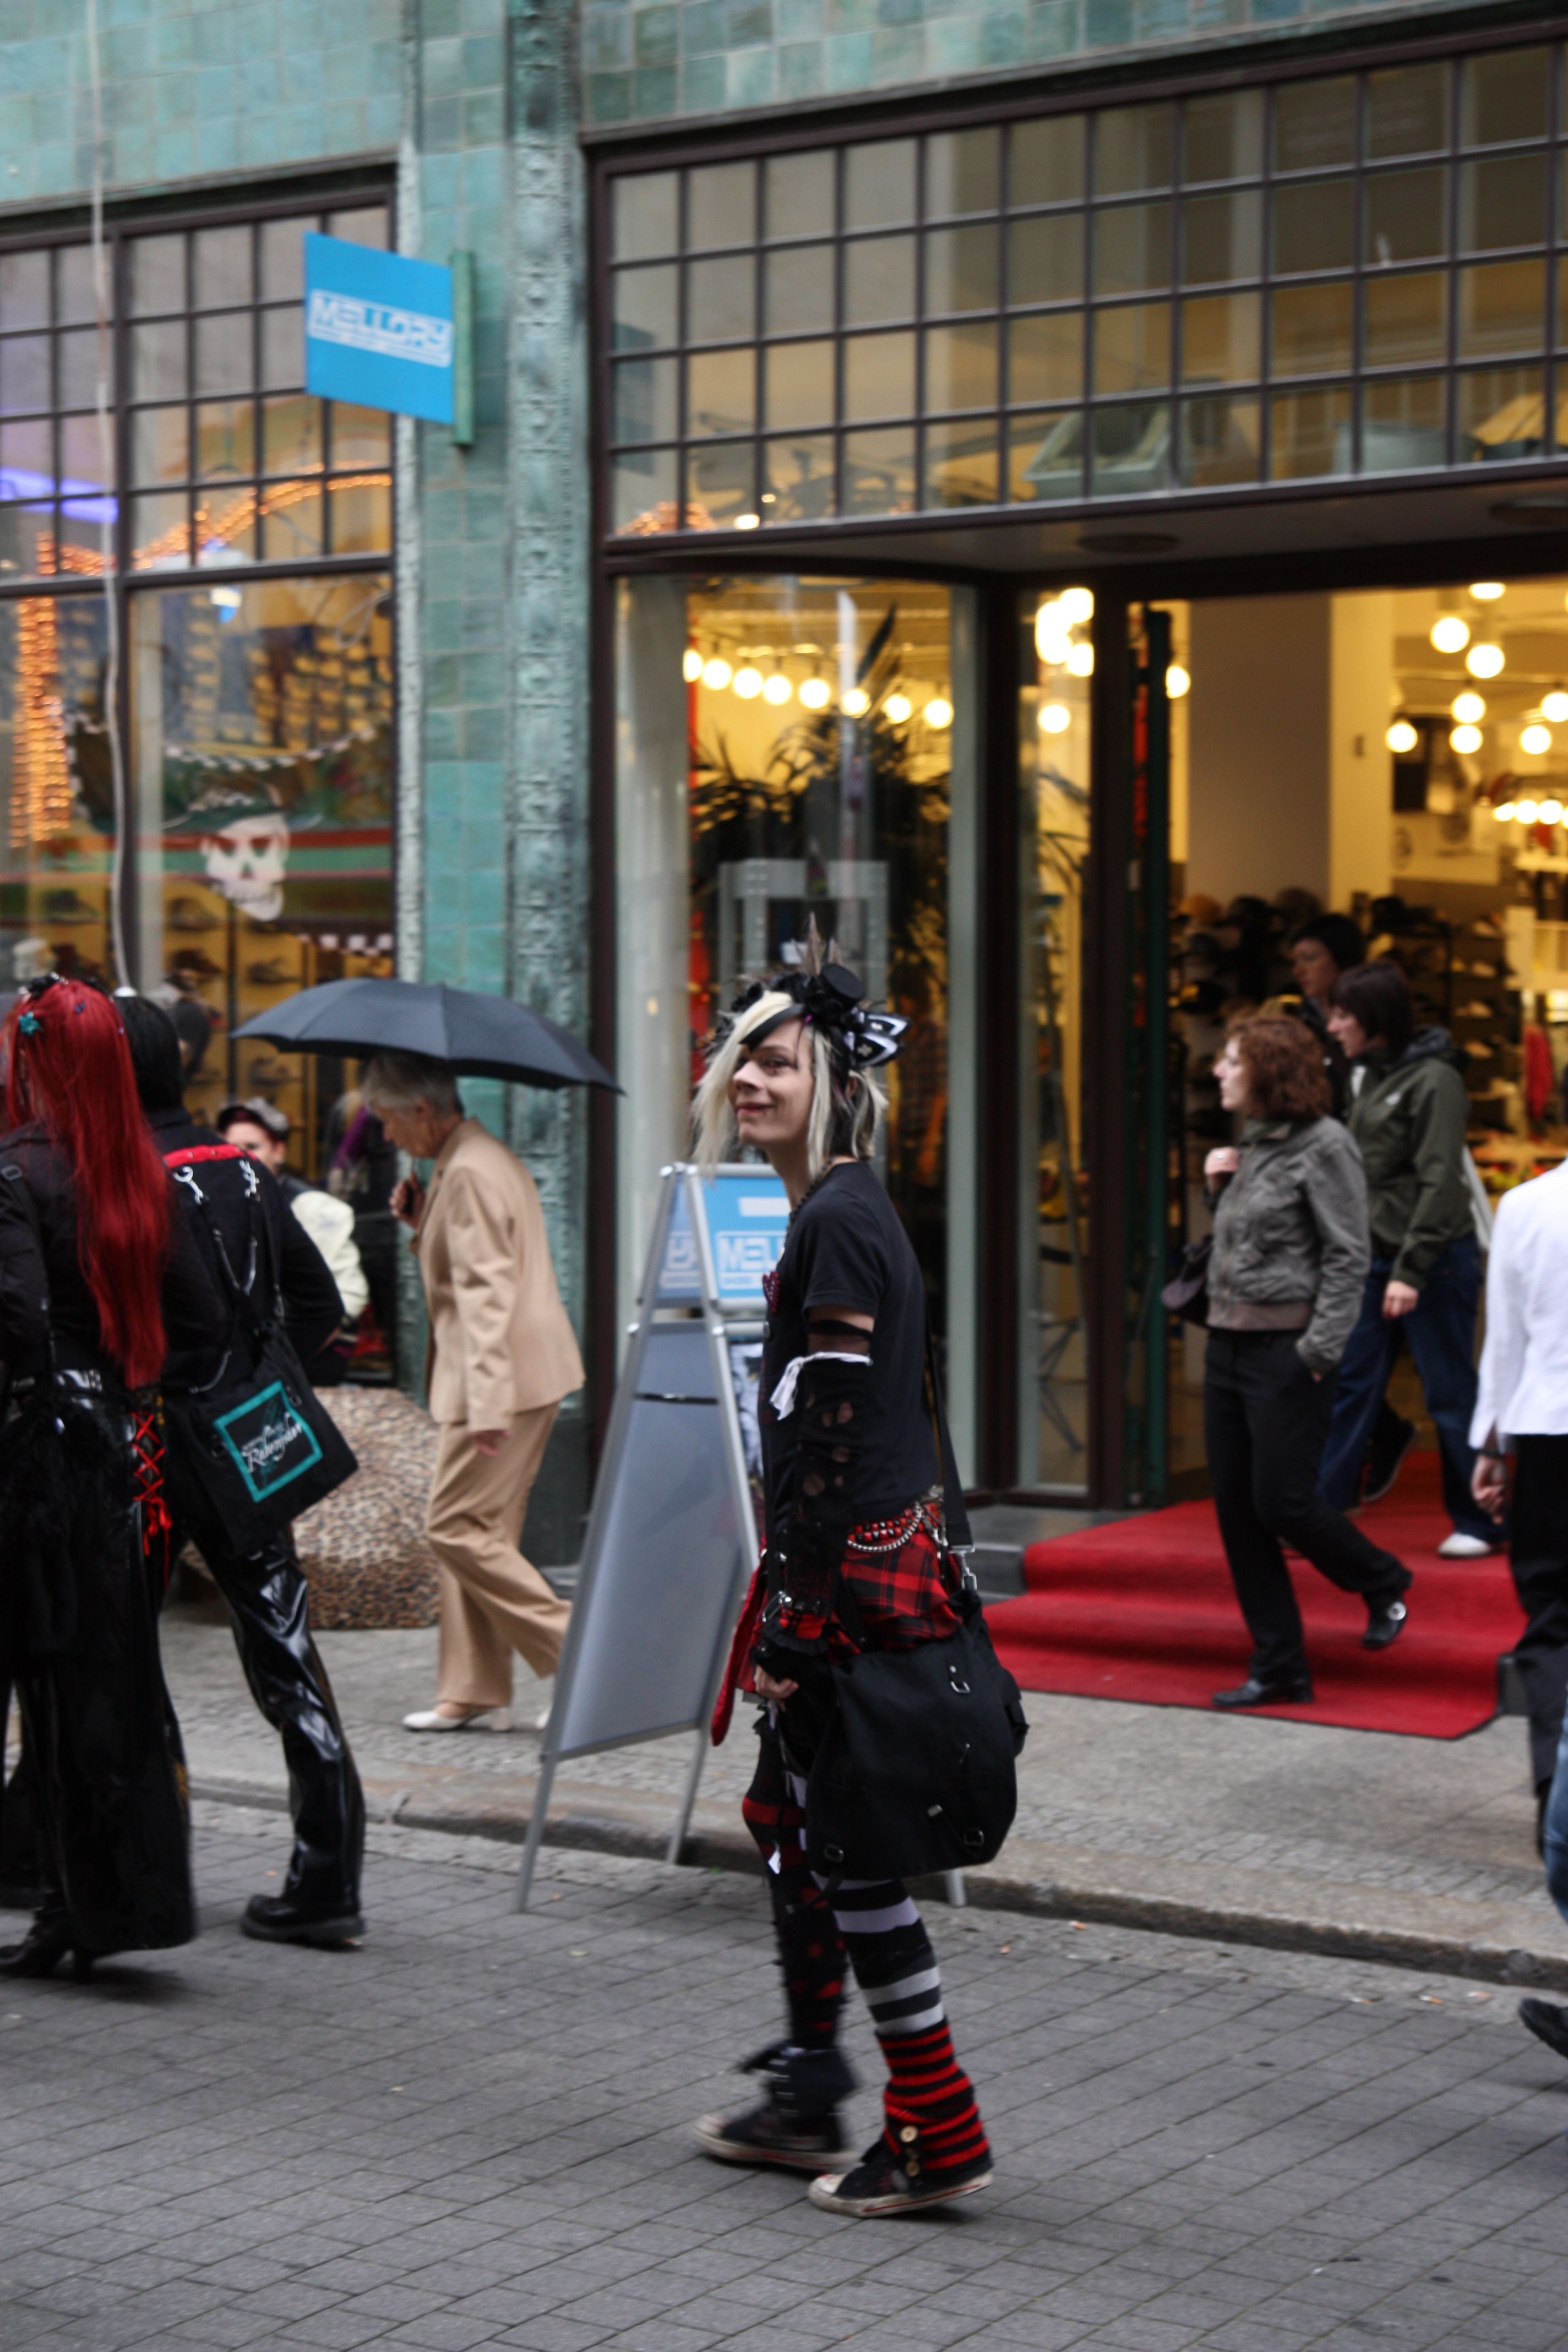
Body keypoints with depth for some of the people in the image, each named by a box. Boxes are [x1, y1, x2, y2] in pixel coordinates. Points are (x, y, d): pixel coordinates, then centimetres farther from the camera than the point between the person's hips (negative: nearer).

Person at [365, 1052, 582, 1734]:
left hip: (504, 1378, -11)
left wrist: (487, 1402, -26)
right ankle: (474, 1693, 16)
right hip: (525, 1372, 11)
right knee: (478, 1529, 12)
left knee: (457, 1527, -7)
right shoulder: (483, 1157, 16)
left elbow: (486, 1292, -23)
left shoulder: (469, 1173, -17)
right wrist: (423, 1222, 10)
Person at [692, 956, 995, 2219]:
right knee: (787, 1820, 18)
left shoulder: (840, 1221, -17)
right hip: (877, 1559, 10)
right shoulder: (840, 1210, 15)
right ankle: (809, 2097, 29)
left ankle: (942, 2138, 4)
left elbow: (833, 1431, -21)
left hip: (851, 1568, -10)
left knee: (851, 1852, -3)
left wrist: (792, 1617, -21)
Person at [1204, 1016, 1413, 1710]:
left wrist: (1320, 1349, -17)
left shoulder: (1323, 1145, -10)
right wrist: (1220, 1188, 5)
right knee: (1236, 1511, 6)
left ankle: (1383, 1585, 21)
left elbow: (1348, 1255, -12)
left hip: (1286, 1347, -8)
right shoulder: (1251, 1146, 13)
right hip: (1228, 1342, 8)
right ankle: (1278, 1668, 12)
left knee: (1281, 1502, -7)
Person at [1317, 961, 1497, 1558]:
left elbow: (1439, 1183, -17)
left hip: (1435, 1261, -8)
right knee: (1347, 1387, 6)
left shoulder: (1433, 1080, -14)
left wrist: (1411, 1271, -20)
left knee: (1451, 1395, 2)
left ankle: (1477, 1523, 13)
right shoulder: (1365, 1075, 10)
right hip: (1375, 1257, 8)